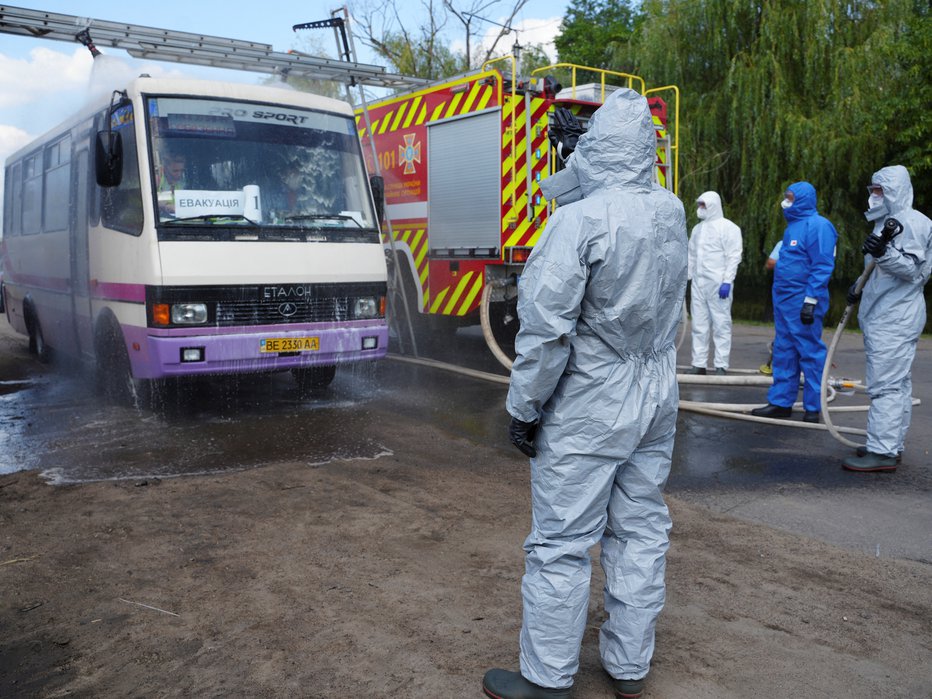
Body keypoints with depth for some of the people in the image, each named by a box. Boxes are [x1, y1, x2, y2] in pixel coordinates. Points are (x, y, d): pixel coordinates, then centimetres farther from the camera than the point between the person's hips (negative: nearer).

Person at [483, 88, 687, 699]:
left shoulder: (580, 220, -19)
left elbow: (547, 329, -20)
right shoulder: (672, 213, 2)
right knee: (641, 531, 16)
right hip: (657, 403, 7)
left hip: (588, 408, -7)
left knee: (561, 544, 4)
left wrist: (524, 408, -8)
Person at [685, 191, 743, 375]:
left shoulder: (728, 227, -3)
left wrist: (727, 281, -16)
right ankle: (699, 364, 11)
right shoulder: (698, 228, 19)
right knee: (699, 325, 7)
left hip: (718, 284, -7)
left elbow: (734, 257, -9)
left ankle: (721, 365, -1)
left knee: (721, 325, -4)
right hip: (698, 283, 7)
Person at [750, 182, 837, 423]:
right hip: (783, 299, 9)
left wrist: (810, 301, -21)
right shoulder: (792, 226, 17)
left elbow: (822, 267, -17)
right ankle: (781, 402, 18)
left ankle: (813, 407, 7)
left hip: (803, 301, -9)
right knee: (783, 352, 11)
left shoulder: (817, 226, -12)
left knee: (810, 353, -1)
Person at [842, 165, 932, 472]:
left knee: (885, 383, -13)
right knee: (897, 383, 13)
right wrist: (860, 286, 17)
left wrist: (884, 252, -33)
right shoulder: (887, 222, 20)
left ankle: (882, 452, -13)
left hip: (895, 320, -10)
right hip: (882, 317, 10)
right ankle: (889, 445, 19)